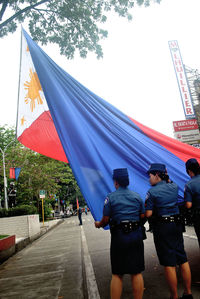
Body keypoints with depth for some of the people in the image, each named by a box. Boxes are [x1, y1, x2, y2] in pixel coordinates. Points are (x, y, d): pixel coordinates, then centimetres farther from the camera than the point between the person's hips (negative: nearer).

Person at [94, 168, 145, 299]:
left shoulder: (110, 197, -7)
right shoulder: (137, 196, 4)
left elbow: (106, 219, -7)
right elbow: (143, 216, 7)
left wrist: (99, 224, 14)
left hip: (118, 237, -3)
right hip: (136, 236, 3)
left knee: (117, 274, 9)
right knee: (137, 273, 13)